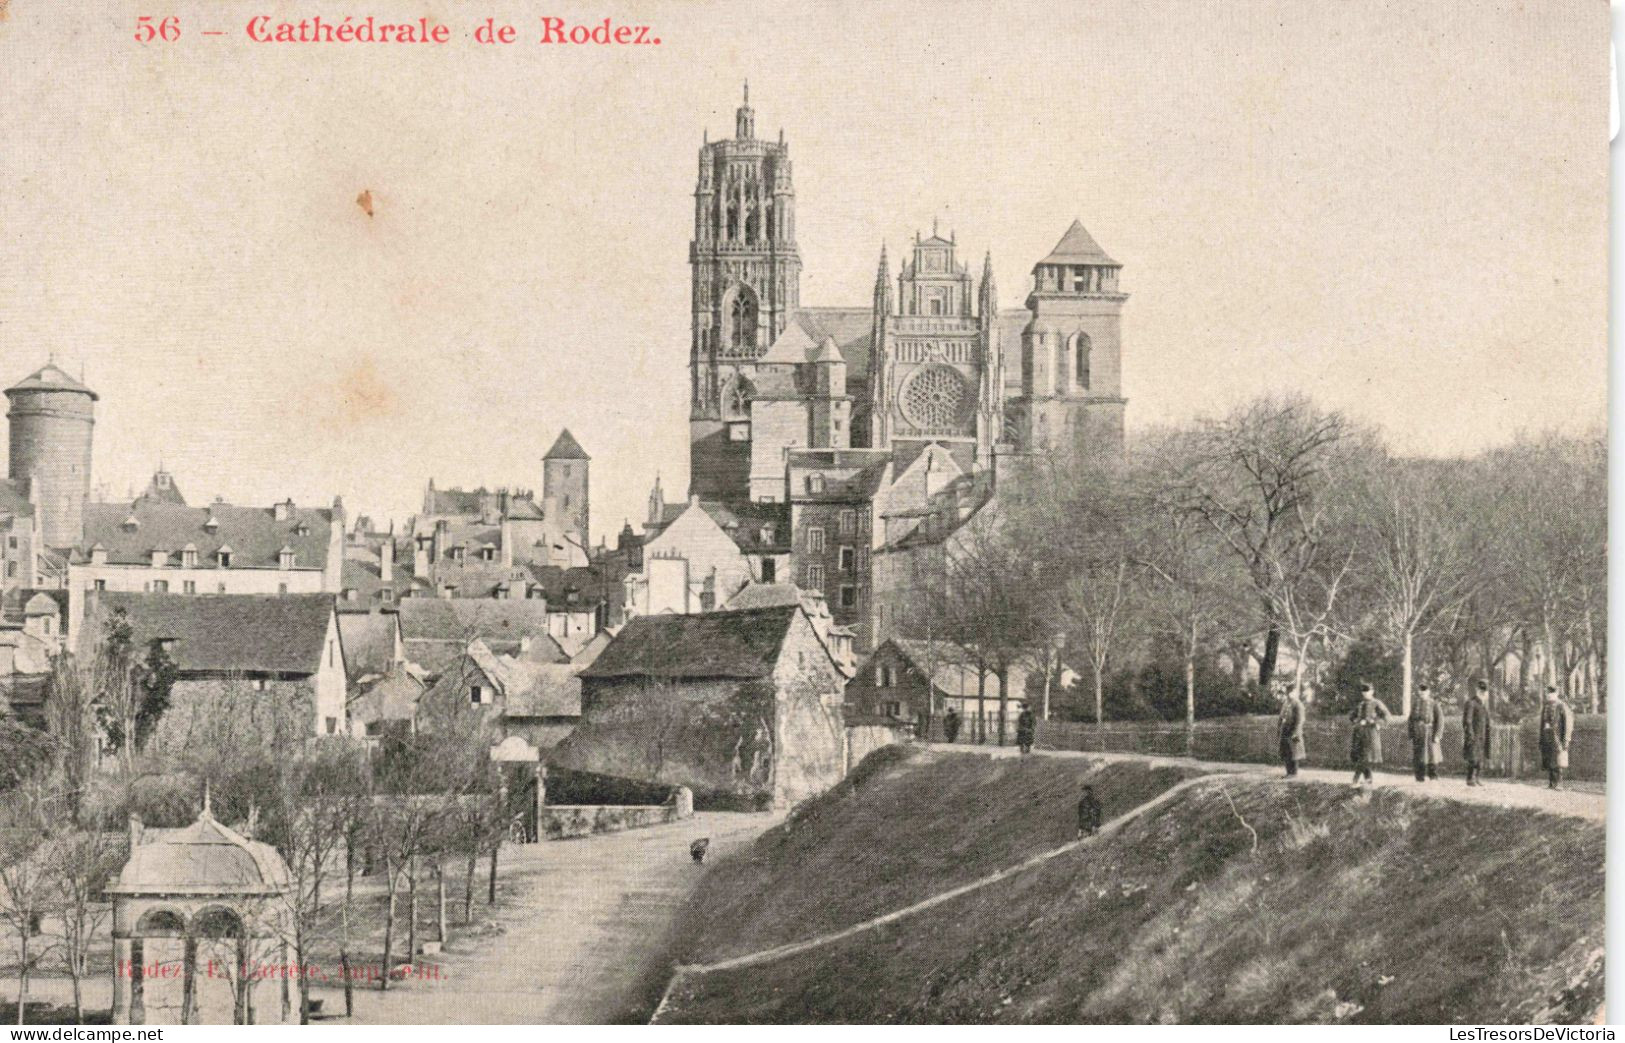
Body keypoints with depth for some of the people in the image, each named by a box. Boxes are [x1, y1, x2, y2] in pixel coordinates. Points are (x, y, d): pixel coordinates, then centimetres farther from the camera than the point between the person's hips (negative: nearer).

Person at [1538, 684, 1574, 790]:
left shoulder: (1562, 706, -6)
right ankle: (1550, 784, 6)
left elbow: (1568, 723, -9)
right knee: (1547, 762, 3)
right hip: (1546, 738, 7)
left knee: (1557, 762, -10)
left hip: (1557, 738, -7)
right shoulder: (1545, 707, 16)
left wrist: (1566, 740, -15)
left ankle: (1558, 784, -9)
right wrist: (1540, 741, 16)